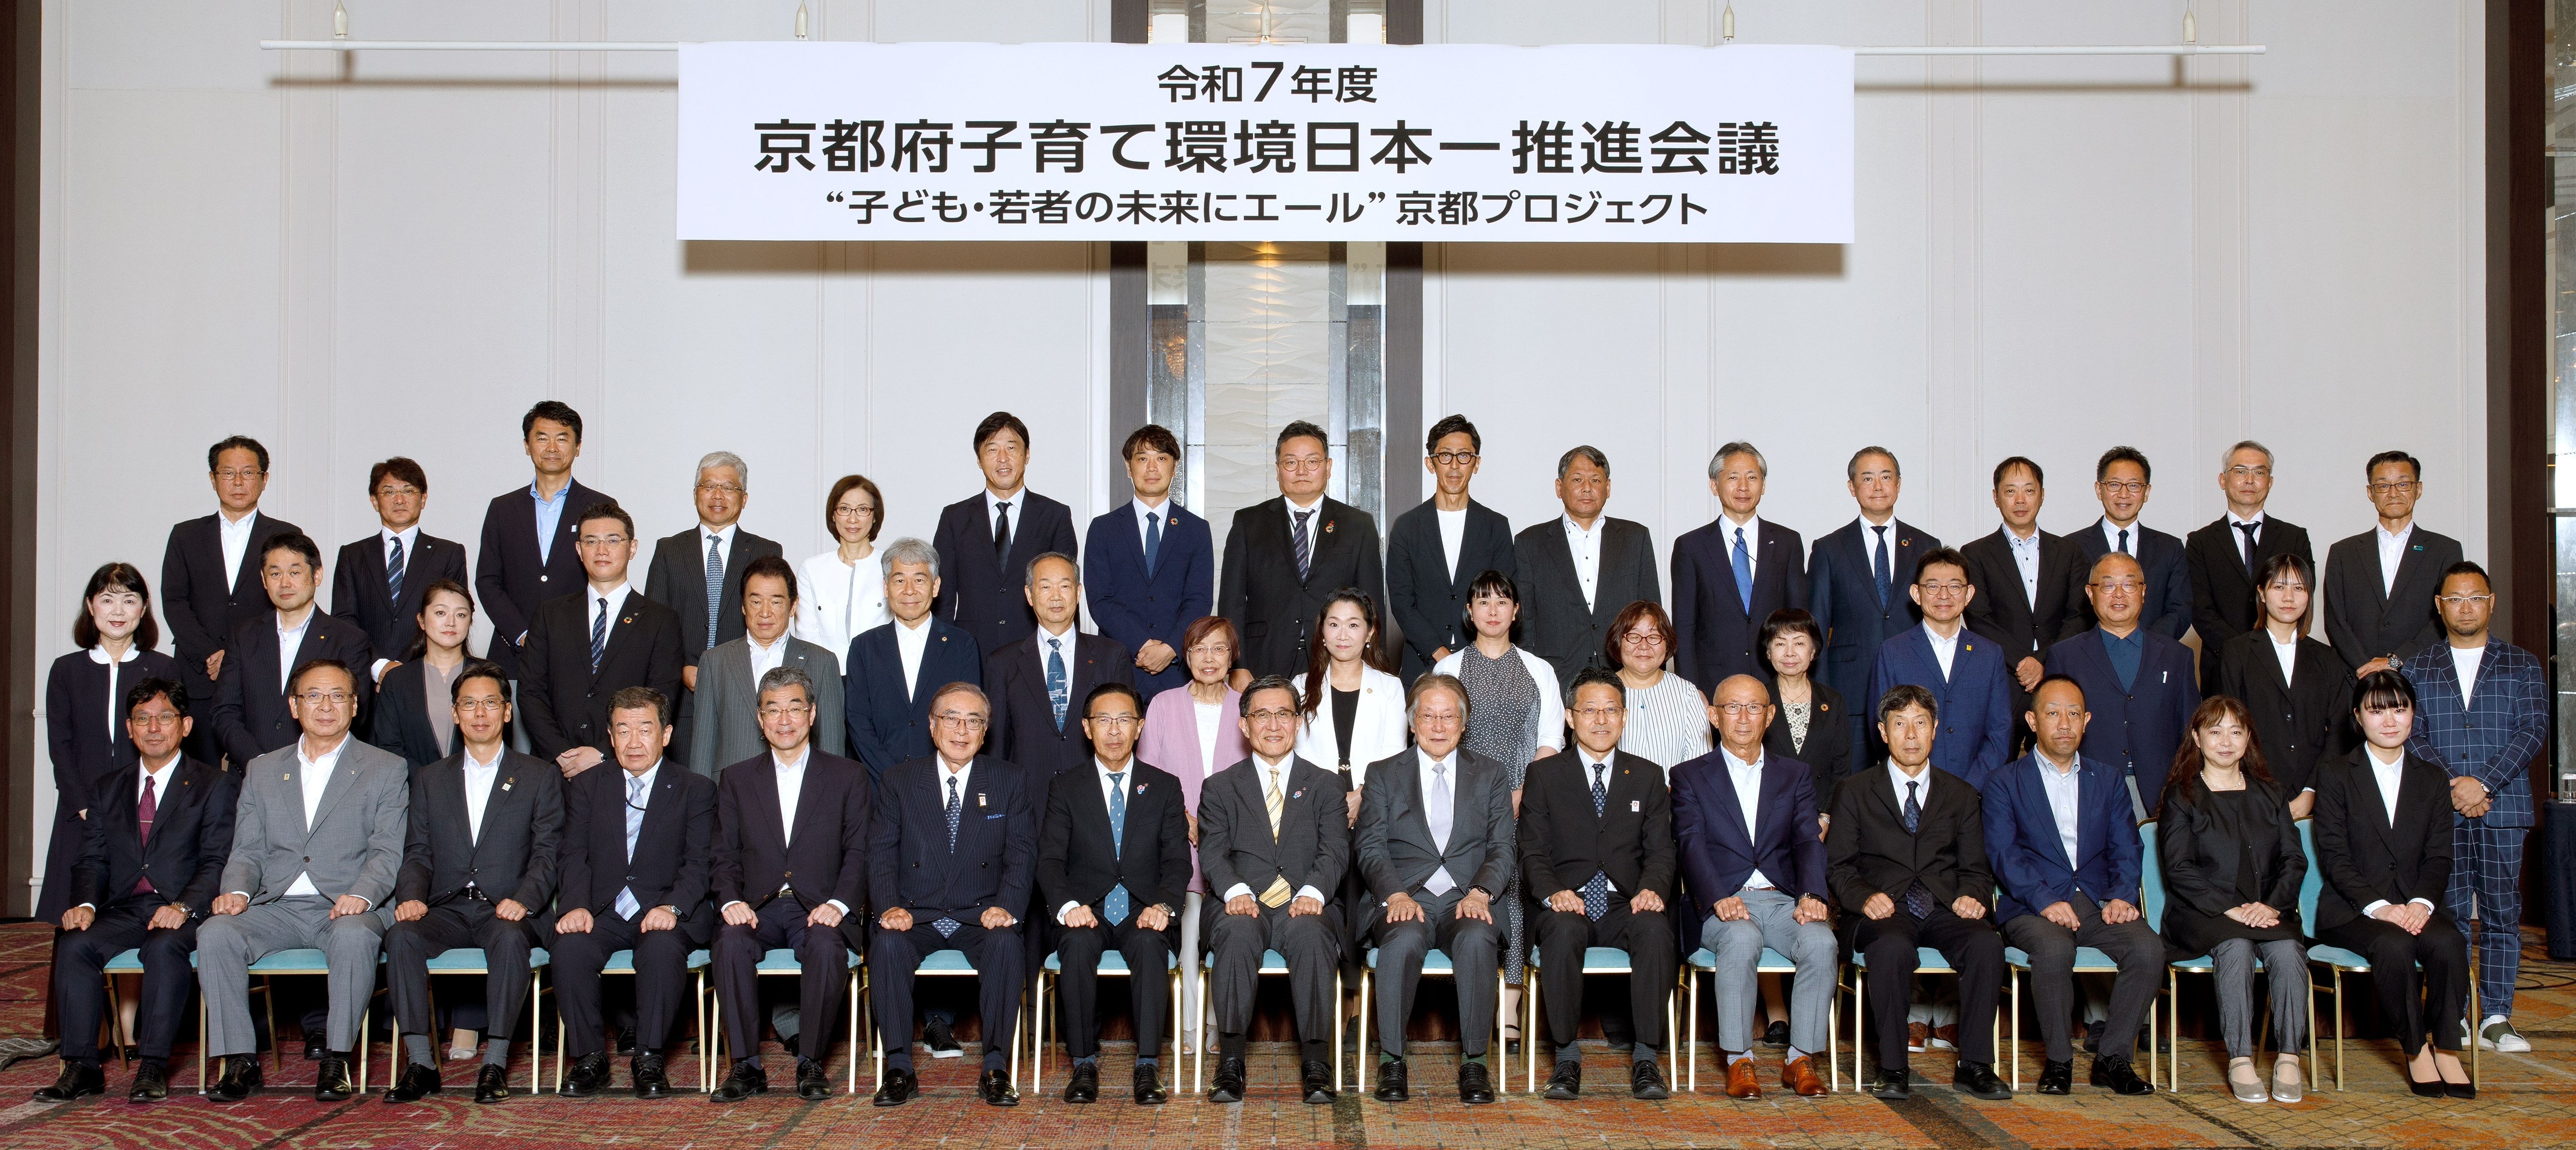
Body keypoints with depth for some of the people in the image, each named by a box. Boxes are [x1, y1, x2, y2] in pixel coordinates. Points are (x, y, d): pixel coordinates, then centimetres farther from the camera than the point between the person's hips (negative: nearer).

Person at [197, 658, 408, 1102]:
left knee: (355, 935, -36)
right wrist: (236, 891, -8)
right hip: (276, 910, 3)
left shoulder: (387, 770, 10)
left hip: (345, 907, -3)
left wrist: (361, 896, -20)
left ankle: (337, 1060, -24)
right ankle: (240, 1061, -17)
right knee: (214, 933, -25)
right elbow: (247, 850, 14)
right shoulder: (262, 771, 21)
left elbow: (388, 851, -1)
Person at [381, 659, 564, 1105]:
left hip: (505, 911, -2)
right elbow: (418, 853, 13)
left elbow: (547, 853, 2)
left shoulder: (540, 777, 11)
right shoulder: (430, 779, 20)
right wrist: (411, 897, -8)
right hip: (445, 910, 3)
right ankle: (420, 1062, -24)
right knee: (401, 935, -29)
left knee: (510, 938, -36)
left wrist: (523, 900, -17)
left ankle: (495, 1063, -29)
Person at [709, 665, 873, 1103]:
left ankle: (811, 1062, -18)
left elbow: (859, 853, 4)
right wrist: (731, 901, -10)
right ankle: (746, 1065, -20)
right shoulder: (736, 780, 16)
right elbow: (725, 857, 11)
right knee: (731, 943, -31)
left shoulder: (848, 777, 11)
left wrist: (838, 904, -14)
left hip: (819, 908, -1)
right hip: (759, 909, 2)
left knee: (826, 946, -34)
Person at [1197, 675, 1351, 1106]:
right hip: (1242, 907, 0)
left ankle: (1316, 1062, -33)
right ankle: (1231, 1061, -31)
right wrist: (1236, 891, -19)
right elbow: (1212, 852, 3)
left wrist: (1312, 892, -18)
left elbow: (1334, 851, 3)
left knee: (1311, 933, -35)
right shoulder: (1220, 787, 17)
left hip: (1303, 907, 0)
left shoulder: (1325, 785, 18)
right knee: (1238, 932, -35)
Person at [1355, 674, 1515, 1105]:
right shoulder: (1383, 774, 15)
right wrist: (1396, 895, -15)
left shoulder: (1491, 775, 17)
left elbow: (1502, 849, 8)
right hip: (1405, 899, 0)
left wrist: (1480, 893, -13)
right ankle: (1391, 1061, -22)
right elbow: (1369, 847, 4)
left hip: (1468, 900, 0)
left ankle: (1474, 1062, -24)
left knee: (1477, 937, -35)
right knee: (1404, 937, -35)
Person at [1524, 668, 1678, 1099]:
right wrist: (1554, 892, -19)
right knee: (1564, 930, -36)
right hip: (1567, 904, -1)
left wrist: (1652, 889, -15)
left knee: (1656, 928, -32)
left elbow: (1660, 850, 8)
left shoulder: (1648, 776, 16)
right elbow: (1533, 851, 2)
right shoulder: (1543, 775, 10)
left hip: (1627, 905, 1)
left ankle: (1646, 1058, -24)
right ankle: (1567, 1056, -23)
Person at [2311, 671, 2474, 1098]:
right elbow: (2335, 857, -5)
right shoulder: (2334, 775, 3)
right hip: (2352, 910, -3)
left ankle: (2446, 1049, -18)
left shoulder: (2433, 778, 15)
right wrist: (2379, 906, -19)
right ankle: (2414, 1050, -17)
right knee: (2394, 945, -34)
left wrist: (2422, 903, -14)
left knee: (2448, 942, -30)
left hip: (2415, 905, 3)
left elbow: (2439, 857, 6)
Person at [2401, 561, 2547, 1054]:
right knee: (2447, 914, 0)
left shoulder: (2523, 666, 10)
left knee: (2502, 914, 1)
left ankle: (2496, 1019, 6)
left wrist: (2483, 783, -13)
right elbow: (2411, 734, 3)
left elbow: (2533, 731, -1)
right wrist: (2453, 787, -11)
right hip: (2440, 811, 0)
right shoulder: (2418, 668, 11)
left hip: (2503, 809, 0)